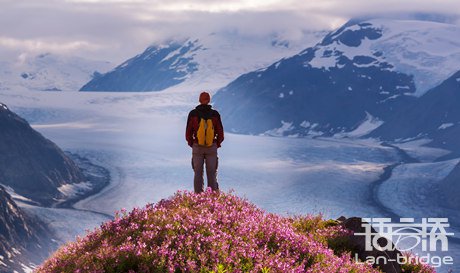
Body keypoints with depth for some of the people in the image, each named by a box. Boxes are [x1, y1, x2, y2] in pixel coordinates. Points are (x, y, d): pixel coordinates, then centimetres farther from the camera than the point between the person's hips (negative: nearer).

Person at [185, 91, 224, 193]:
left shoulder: (193, 114, -8)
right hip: (212, 147, 0)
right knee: (211, 174, 6)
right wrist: (217, 144, 14)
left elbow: (188, 132, -3)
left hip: (197, 147, 0)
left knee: (198, 173, 7)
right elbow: (220, 133, -2)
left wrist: (191, 144, 13)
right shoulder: (215, 114, -7)